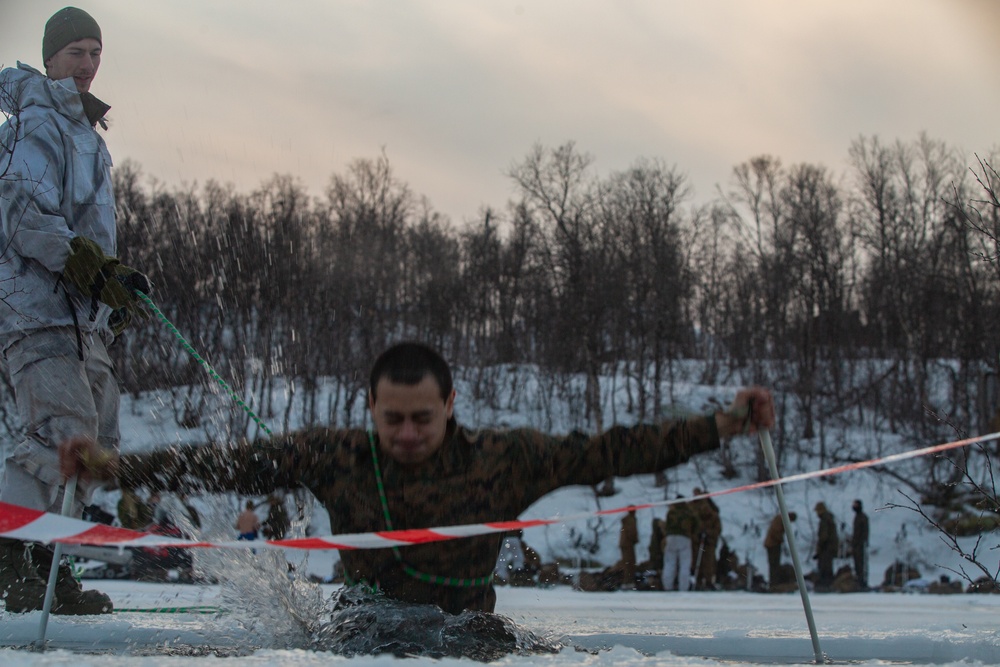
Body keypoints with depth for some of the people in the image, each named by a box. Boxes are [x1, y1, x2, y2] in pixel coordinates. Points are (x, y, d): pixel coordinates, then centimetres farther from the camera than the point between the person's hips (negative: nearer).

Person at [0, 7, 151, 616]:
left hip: (82, 313, 10)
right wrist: (90, 267, -22)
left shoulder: (84, 129, 25)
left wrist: (116, 286, 22)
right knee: (64, 433, -20)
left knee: (98, 440, 6)